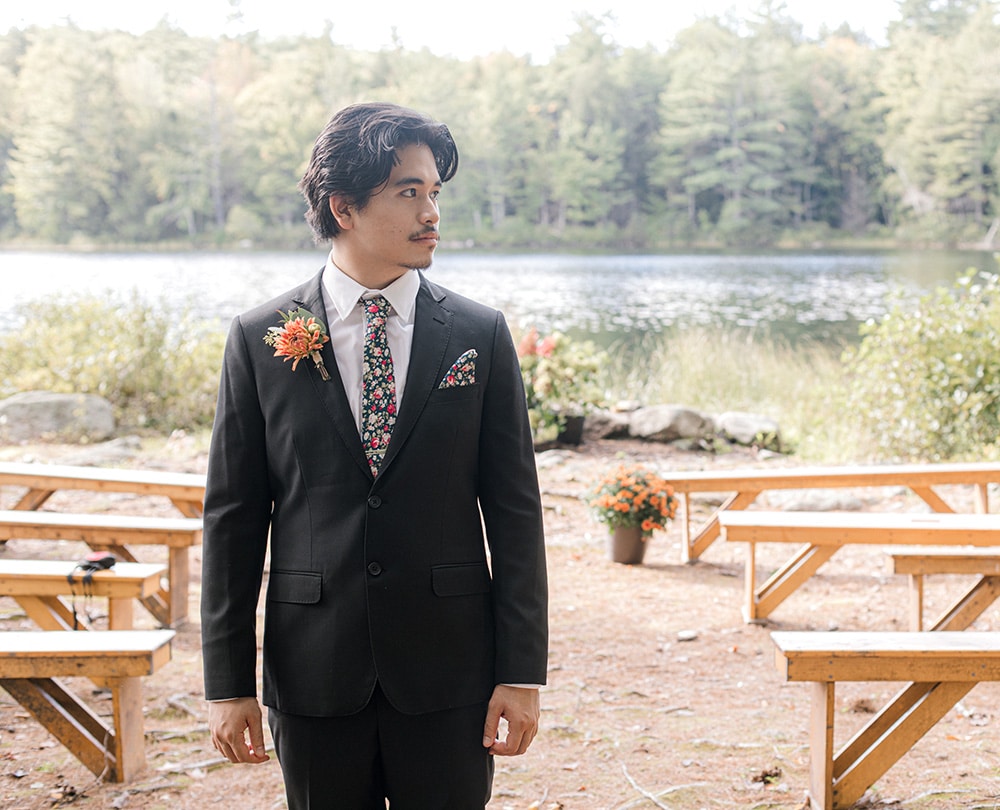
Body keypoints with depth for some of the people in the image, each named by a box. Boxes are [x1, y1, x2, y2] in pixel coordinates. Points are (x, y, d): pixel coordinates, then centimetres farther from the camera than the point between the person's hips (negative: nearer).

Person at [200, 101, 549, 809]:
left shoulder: (481, 336, 1)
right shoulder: (260, 341, 0)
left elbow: (514, 511, 1)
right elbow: (233, 518, 1)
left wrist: (522, 672, -4)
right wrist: (229, 682, -2)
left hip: (450, 673, 0)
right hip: (313, 669, 0)